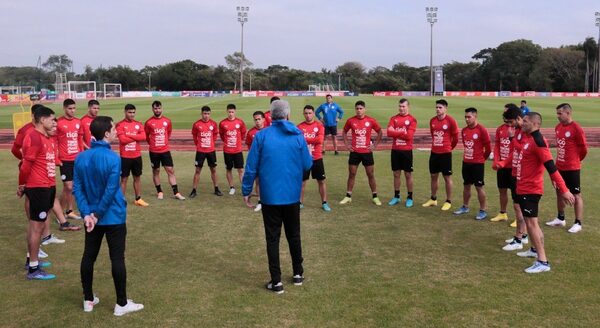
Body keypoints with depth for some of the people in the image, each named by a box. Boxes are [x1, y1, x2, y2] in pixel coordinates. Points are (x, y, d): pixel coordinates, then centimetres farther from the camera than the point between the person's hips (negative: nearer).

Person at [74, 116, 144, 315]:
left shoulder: (81, 158, 0)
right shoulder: (113, 158, -18)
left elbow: (77, 189, -3)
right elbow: (111, 191, -20)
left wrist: (87, 213, -7)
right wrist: (97, 214, -11)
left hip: (91, 216, 6)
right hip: (113, 217, -6)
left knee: (89, 256, 15)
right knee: (117, 259, 2)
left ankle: (88, 300, 26)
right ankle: (121, 304, 10)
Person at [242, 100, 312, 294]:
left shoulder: (261, 136, -9)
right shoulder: (298, 136, -5)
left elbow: (251, 167, -8)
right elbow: (307, 165, -1)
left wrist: (246, 191, 3)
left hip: (270, 196, -2)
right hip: (292, 195, 2)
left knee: (272, 238, 7)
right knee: (294, 235, 19)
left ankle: (276, 281, 8)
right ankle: (298, 274, 29)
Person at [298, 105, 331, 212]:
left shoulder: (319, 125, -2)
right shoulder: (300, 127, -1)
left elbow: (320, 139, -16)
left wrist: (305, 139, -13)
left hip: (317, 158, 0)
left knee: (321, 181, 6)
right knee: (302, 181, 7)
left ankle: (324, 203, 16)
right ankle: (300, 202, 20)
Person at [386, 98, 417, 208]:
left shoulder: (412, 120, -5)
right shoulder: (394, 118, 6)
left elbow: (409, 135, -16)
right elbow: (389, 132, -7)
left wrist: (396, 131, -9)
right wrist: (402, 132, -15)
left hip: (407, 150, -4)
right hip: (395, 150, 4)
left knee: (408, 174, 4)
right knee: (396, 174, 11)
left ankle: (410, 198, 13)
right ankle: (396, 197, 21)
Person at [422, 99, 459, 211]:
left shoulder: (451, 121, -11)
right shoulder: (432, 120, 4)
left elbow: (455, 137, -2)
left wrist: (449, 147, 10)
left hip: (445, 153, -5)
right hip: (434, 152, 6)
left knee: (447, 177, 2)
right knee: (433, 176, 13)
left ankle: (448, 201, 11)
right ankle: (433, 199, 26)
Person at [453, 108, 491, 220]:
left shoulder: (482, 130, -14)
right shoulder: (464, 130, 5)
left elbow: (488, 148, -9)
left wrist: (482, 158, 3)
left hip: (477, 164, -6)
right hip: (466, 162, 6)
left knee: (479, 187, -1)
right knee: (466, 185, 16)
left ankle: (483, 211, 8)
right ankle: (465, 207, 30)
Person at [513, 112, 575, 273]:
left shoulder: (538, 141, -21)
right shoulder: (527, 138, 7)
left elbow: (551, 166, -26)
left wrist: (564, 190, -27)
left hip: (530, 189, -10)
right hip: (524, 187, 10)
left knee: (531, 223, -10)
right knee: (529, 221, 22)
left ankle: (543, 262, -7)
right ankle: (535, 250, 39)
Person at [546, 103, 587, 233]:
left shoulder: (577, 129, -16)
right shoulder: (558, 127, 6)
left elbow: (583, 149, -9)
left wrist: (575, 160, 5)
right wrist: (561, 158, 14)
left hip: (572, 168, -8)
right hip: (559, 167, 8)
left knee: (576, 194, 1)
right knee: (560, 192, 17)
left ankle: (578, 223, 7)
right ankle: (560, 218, 31)